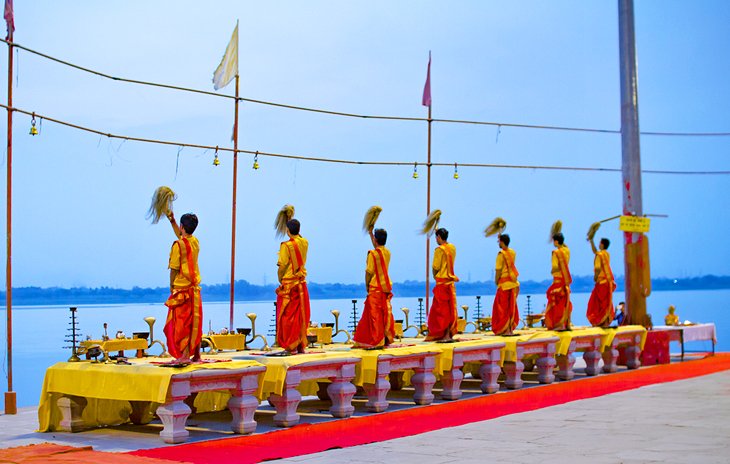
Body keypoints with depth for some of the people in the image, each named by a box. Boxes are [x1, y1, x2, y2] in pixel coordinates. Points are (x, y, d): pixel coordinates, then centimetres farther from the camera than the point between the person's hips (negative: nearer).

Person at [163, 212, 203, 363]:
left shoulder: (178, 245, -14)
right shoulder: (195, 242, 6)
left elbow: (174, 268, -12)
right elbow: (182, 236, 29)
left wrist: (171, 285, 0)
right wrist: (172, 221, 31)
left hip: (181, 288, -6)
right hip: (195, 288, 6)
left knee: (181, 321, -3)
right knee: (195, 322, 9)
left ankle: (184, 355, -5)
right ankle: (196, 354, 12)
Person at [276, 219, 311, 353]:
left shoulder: (286, 245, -15)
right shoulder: (304, 243, 1)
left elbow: (282, 267, -16)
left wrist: (280, 281, -3)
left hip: (289, 285, -5)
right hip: (302, 284, 5)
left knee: (288, 316, 1)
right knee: (301, 316, 10)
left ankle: (291, 346, 1)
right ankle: (301, 345, 13)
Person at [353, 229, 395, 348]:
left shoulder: (372, 254, -13)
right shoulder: (387, 252, 6)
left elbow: (369, 272, -14)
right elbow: (378, 247, 28)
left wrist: (367, 286, -2)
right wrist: (371, 233, 35)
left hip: (375, 288, -6)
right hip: (386, 287, 6)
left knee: (375, 315, -3)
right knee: (386, 314, 11)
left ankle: (376, 341, -4)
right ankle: (387, 338, 15)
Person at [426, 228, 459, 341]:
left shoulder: (439, 249, -14)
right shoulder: (452, 248, 7)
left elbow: (435, 267, -12)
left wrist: (435, 276, 3)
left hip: (442, 282, -7)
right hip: (451, 281, 7)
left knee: (442, 309, -2)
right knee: (451, 308, 9)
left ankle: (445, 335, -4)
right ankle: (450, 333, 11)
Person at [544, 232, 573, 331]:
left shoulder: (556, 252, -17)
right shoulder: (567, 250, 2)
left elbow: (555, 266, -22)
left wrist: (552, 271, 2)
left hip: (558, 278, -7)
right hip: (566, 278, 7)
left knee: (558, 301, 0)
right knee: (566, 301, 13)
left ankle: (560, 324, -2)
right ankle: (567, 323, 16)